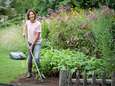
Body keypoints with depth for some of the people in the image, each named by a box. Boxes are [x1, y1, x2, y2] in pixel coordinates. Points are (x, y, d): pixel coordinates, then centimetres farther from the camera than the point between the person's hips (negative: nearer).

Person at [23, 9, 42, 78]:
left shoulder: (38, 24, -19)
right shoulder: (27, 22, -4)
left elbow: (37, 36, -18)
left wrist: (32, 45, -18)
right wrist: (24, 33, 13)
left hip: (37, 43, -5)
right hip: (30, 42, 5)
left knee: (36, 58, -19)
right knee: (30, 58, 12)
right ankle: (29, 72, 26)